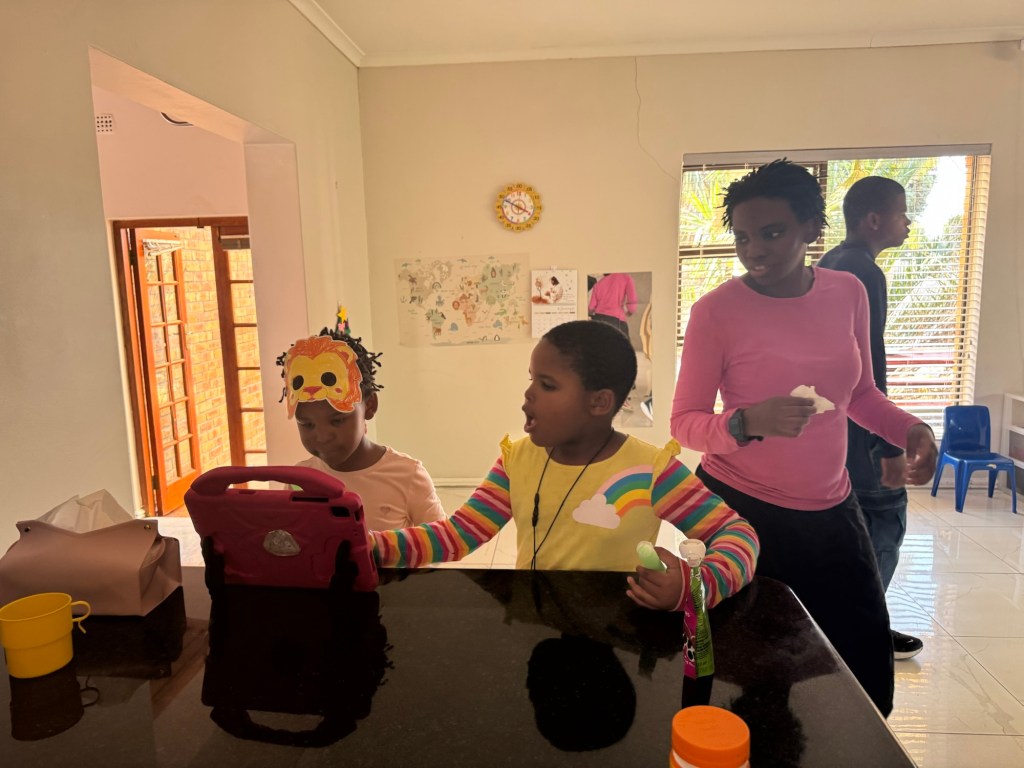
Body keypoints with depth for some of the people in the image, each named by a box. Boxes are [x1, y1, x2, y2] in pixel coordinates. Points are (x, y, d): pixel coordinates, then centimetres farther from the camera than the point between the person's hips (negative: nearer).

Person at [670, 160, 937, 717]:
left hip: (829, 508, 5)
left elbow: (859, 392, 13)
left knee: (865, 662, 20)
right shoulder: (717, 311, -16)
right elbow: (685, 423, -13)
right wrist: (749, 422, -31)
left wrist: (909, 428, -5)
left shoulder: (848, 293, -1)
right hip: (740, 508, -5)